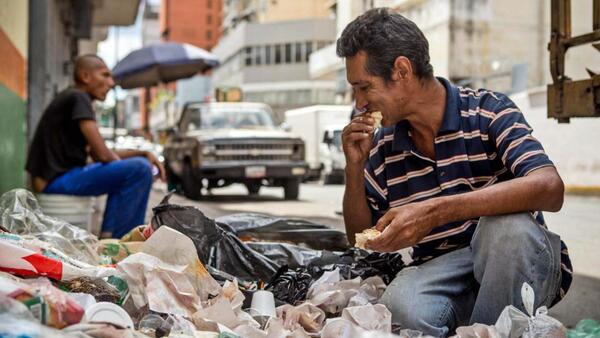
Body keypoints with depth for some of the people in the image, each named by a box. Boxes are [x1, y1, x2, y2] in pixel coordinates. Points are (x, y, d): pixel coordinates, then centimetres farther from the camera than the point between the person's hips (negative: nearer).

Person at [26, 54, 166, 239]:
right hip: (56, 180, -11)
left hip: (59, 177, 11)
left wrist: (144, 153, 9)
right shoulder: (78, 98, -11)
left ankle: (109, 234, 16)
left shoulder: (72, 99, 19)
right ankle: (112, 239, -11)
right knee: (139, 169, -19)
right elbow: (103, 154, -18)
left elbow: (99, 155, 19)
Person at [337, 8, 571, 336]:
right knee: (401, 304, -34)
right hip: (440, 270, 1)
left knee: (507, 224, -35)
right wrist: (355, 167, -2)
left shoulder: (488, 111, -7)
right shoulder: (382, 146, 7)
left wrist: (435, 212, -33)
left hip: (516, 264, -1)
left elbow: (550, 189, -25)